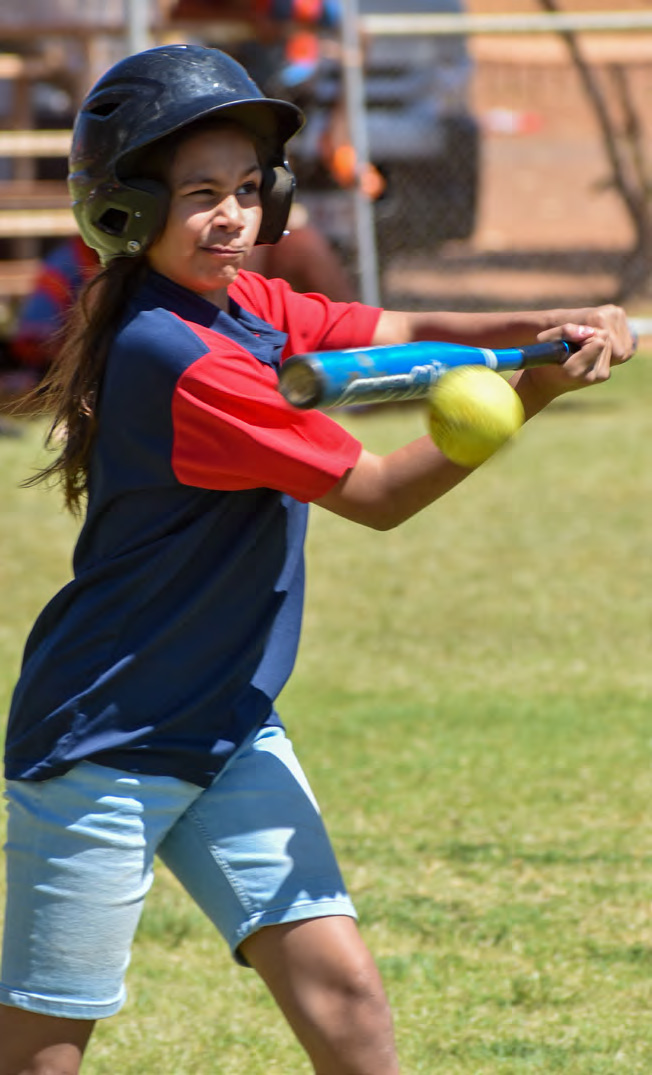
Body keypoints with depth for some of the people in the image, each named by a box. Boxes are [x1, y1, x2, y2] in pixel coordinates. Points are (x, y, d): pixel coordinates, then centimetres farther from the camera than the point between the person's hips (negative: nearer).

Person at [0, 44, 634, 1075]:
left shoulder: (246, 305, 5)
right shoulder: (179, 359, -22)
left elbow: (398, 334, 4)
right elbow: (374, 493, -19)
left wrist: (549, 327, -15)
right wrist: (532, 391, -24)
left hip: (230, 732, 8)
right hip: (105, 747, -8)